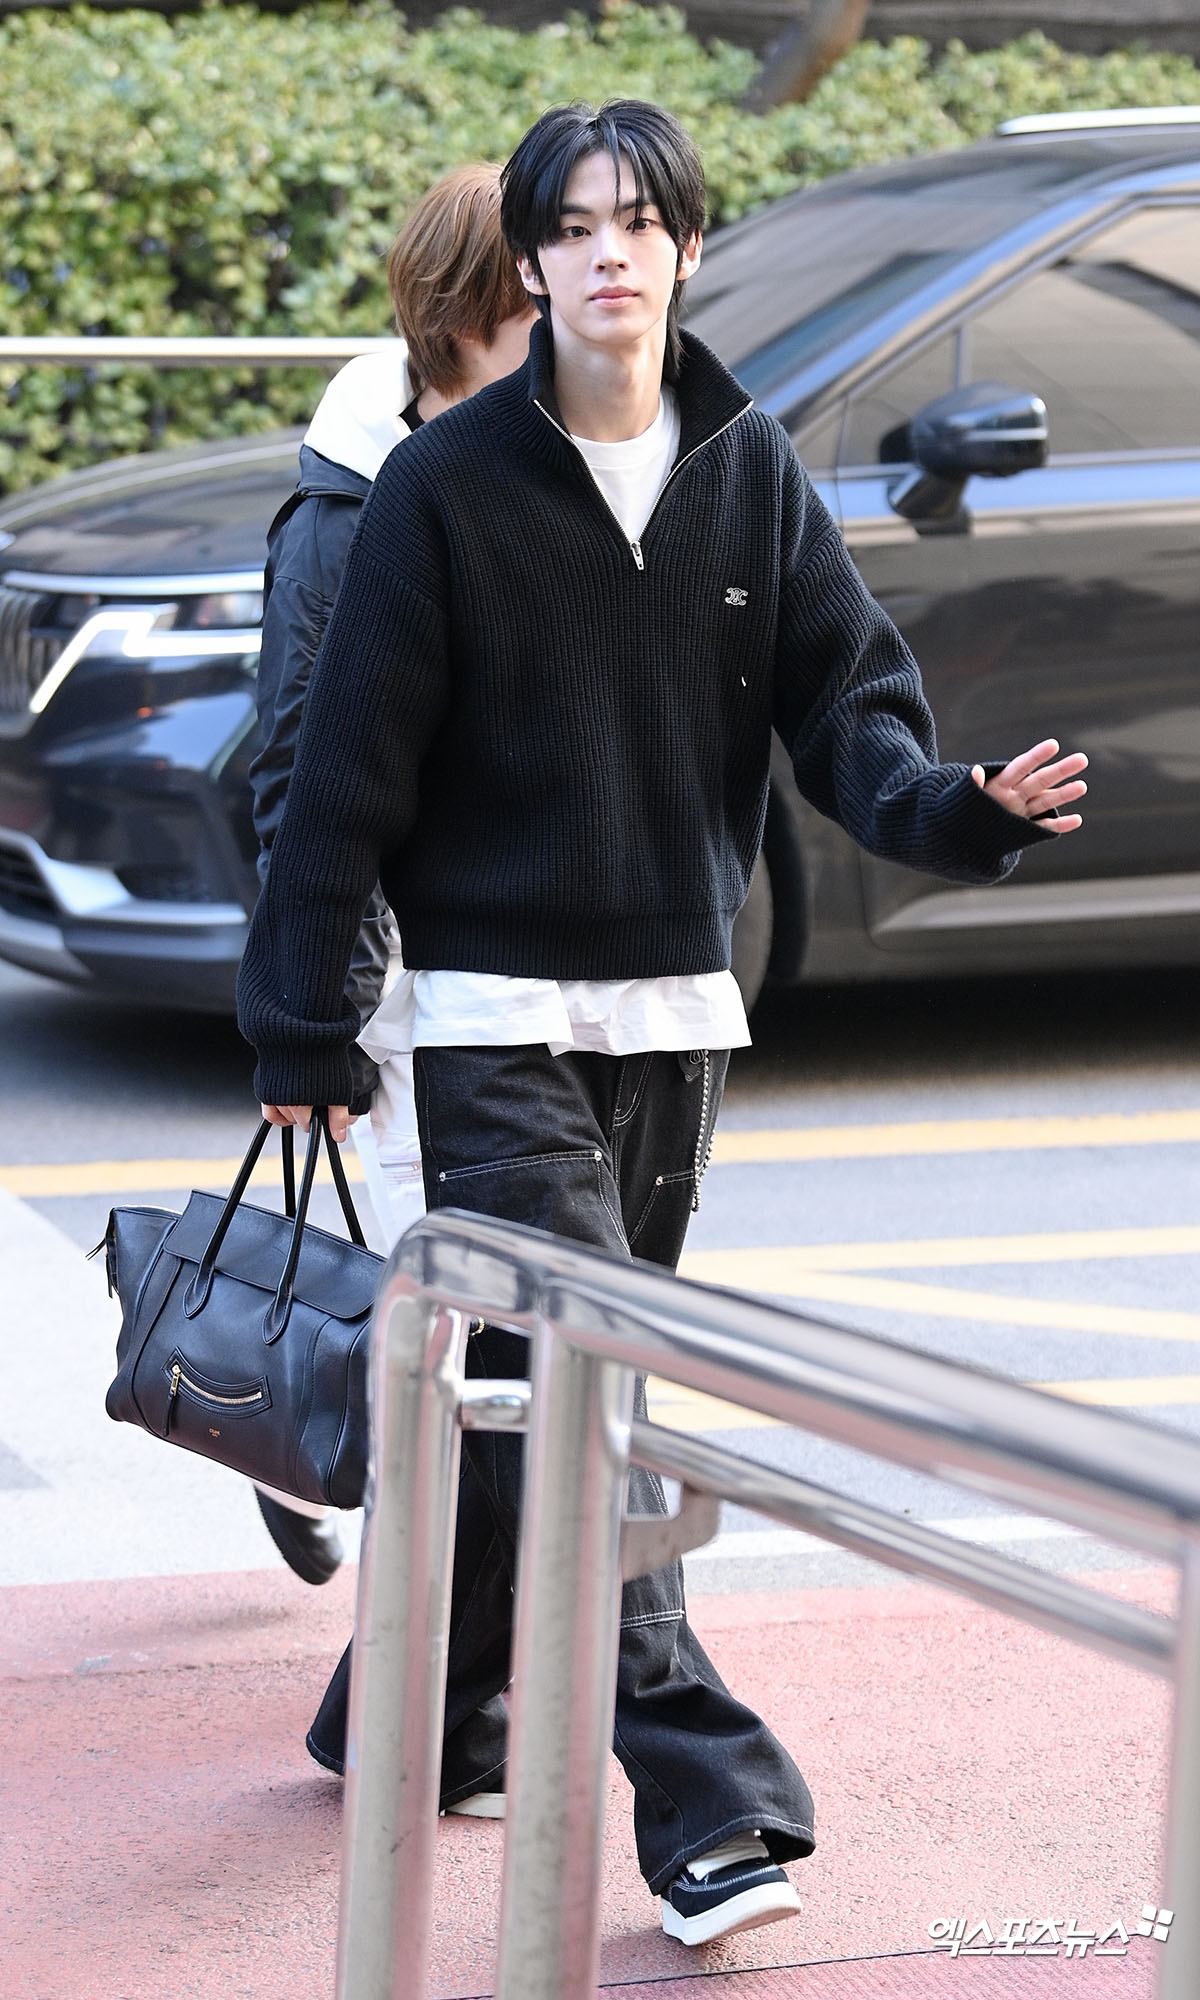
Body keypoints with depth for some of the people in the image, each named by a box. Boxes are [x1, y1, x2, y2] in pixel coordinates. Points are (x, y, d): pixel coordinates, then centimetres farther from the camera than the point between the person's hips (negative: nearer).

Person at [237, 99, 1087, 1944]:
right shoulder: (448, 487, -7)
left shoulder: (751, 471, 4)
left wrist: (957, 807, -20)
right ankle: (709, 1803, -18)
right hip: (497, 1014, -4)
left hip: (677, 1010, 5)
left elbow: (846, 694, 2)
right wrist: (303, 1024, -5)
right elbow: (354, 768, -5)